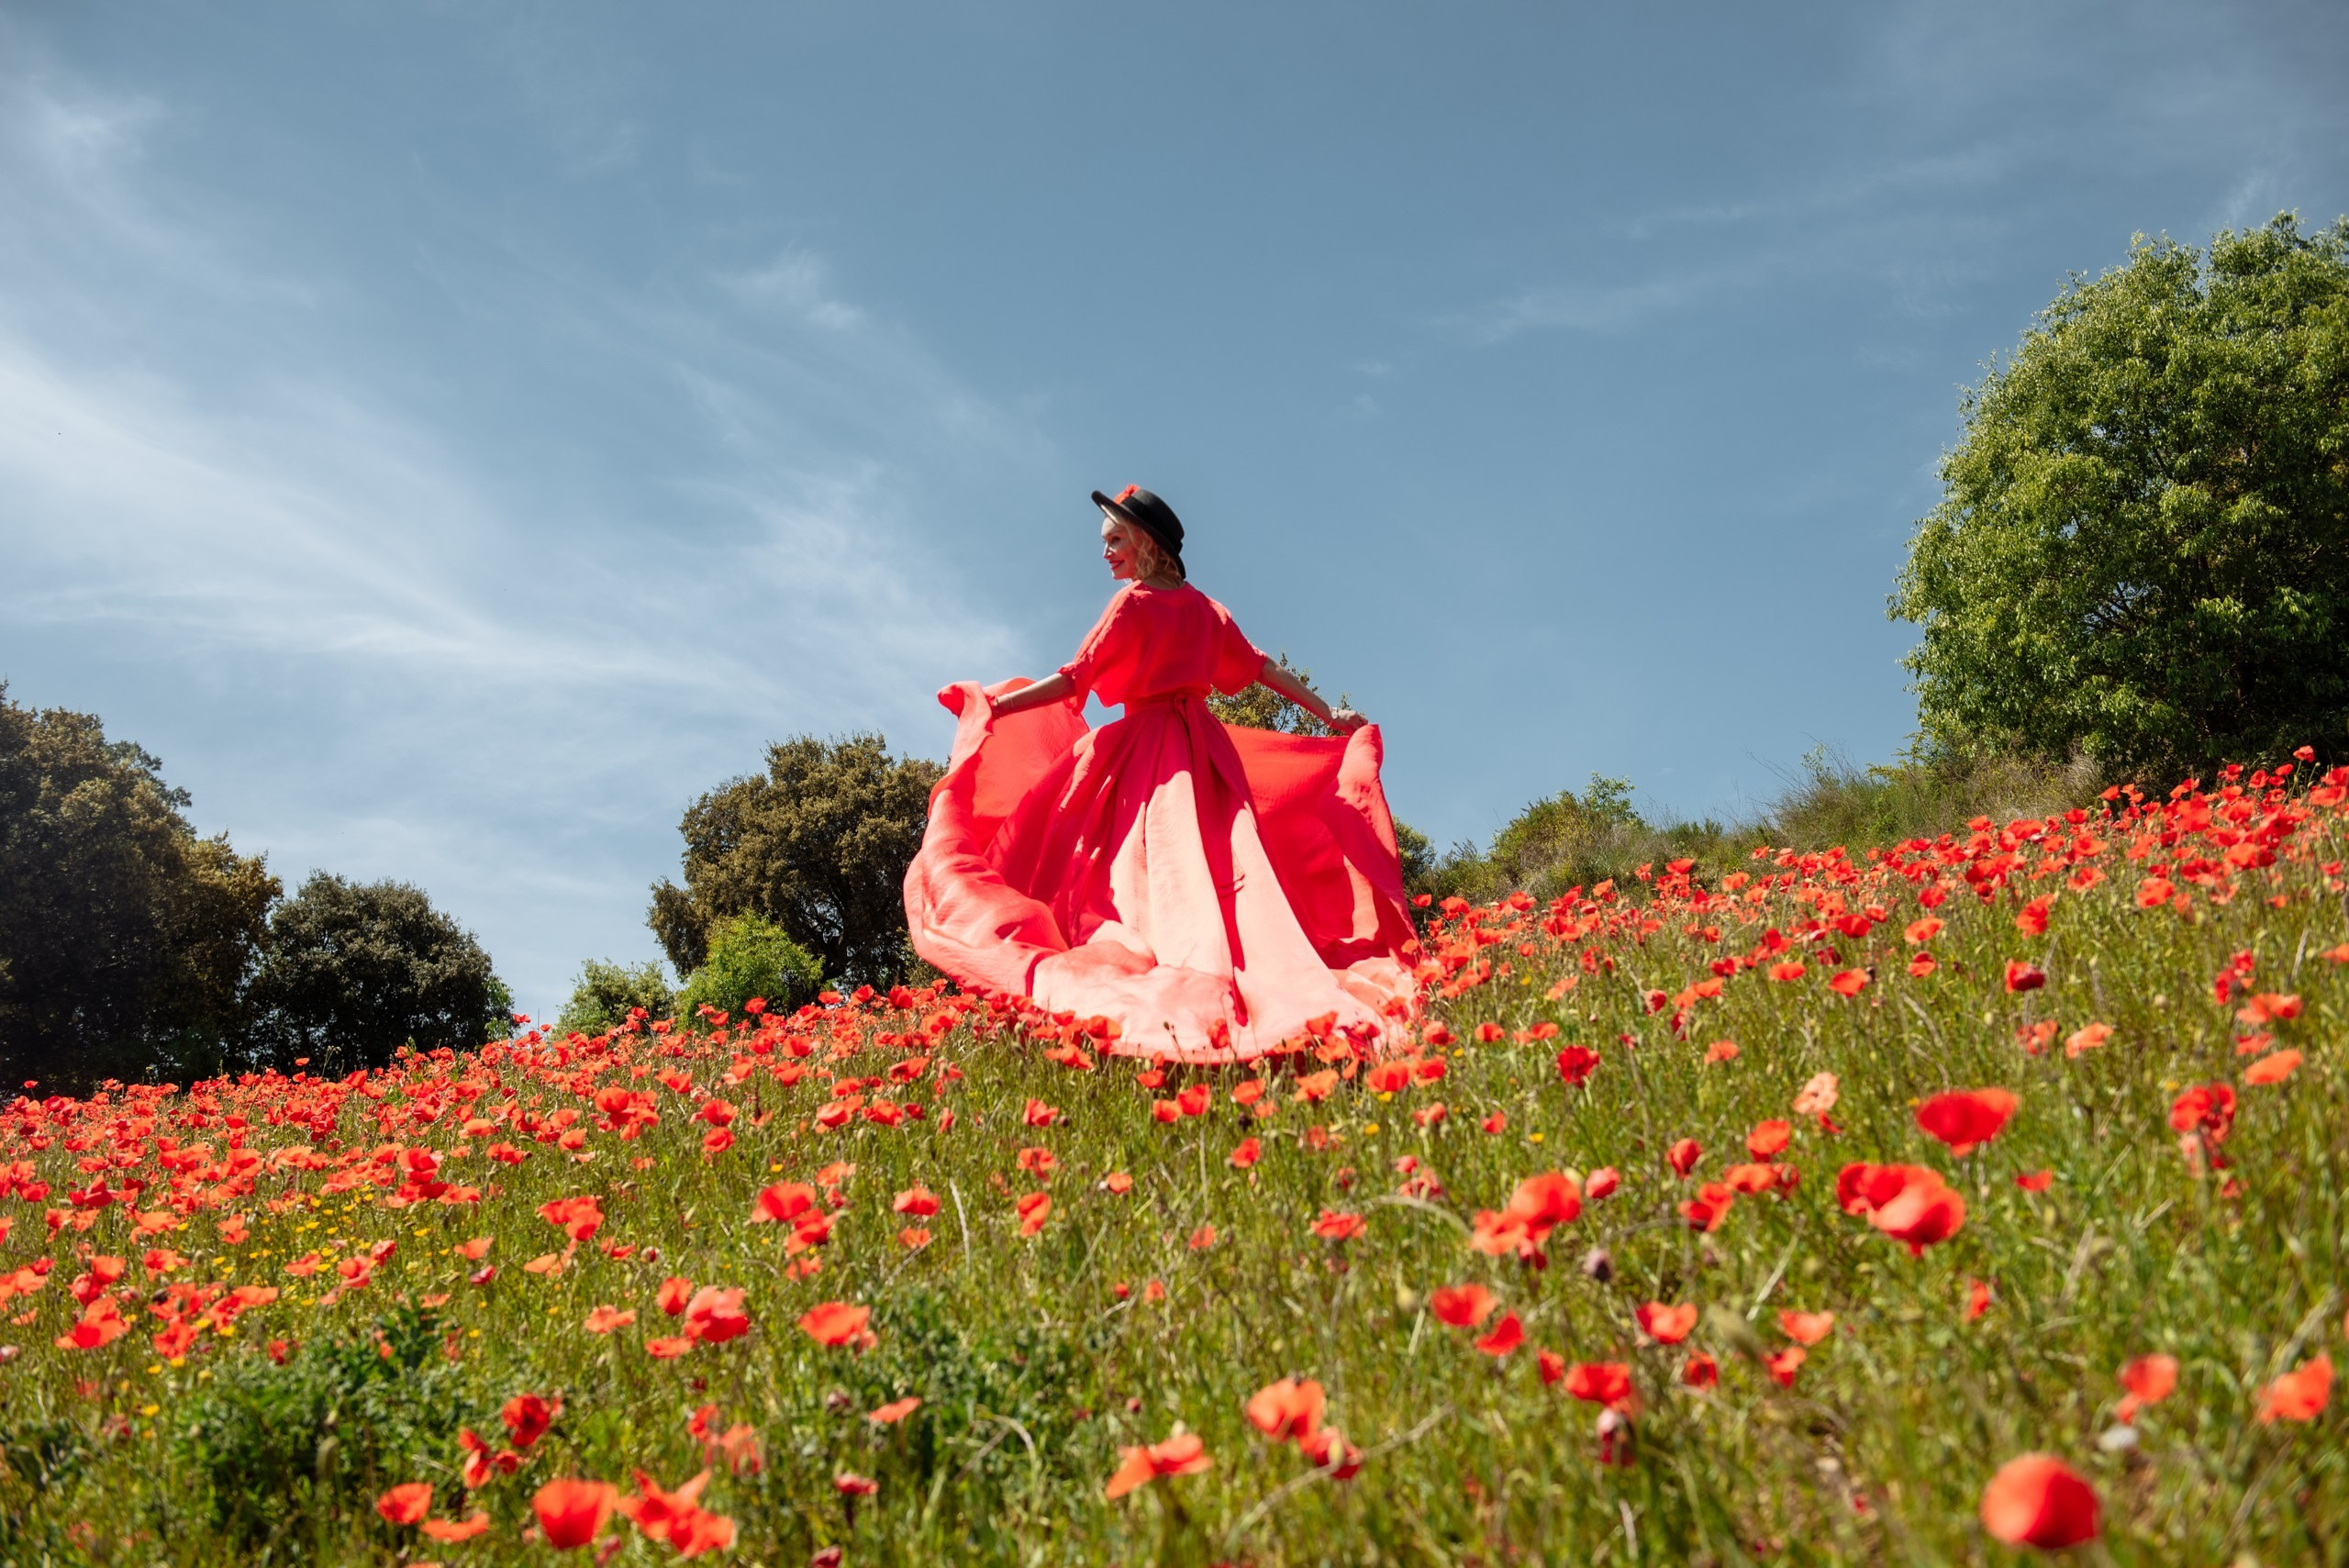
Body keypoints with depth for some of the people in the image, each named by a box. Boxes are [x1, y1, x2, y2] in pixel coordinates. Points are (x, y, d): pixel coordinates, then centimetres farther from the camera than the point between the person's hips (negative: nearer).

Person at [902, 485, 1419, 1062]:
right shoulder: (1203, 607, 13)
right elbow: (1263, 668, 14)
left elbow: (1073, 681, -11)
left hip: (1142, 752, -5)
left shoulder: (1133, 603, -4)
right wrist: (1329, 715, 20)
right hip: (1205, 750, 6)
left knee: (1146, 879, -7)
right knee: (1212, 871, 1)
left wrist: (994, 705, -7)